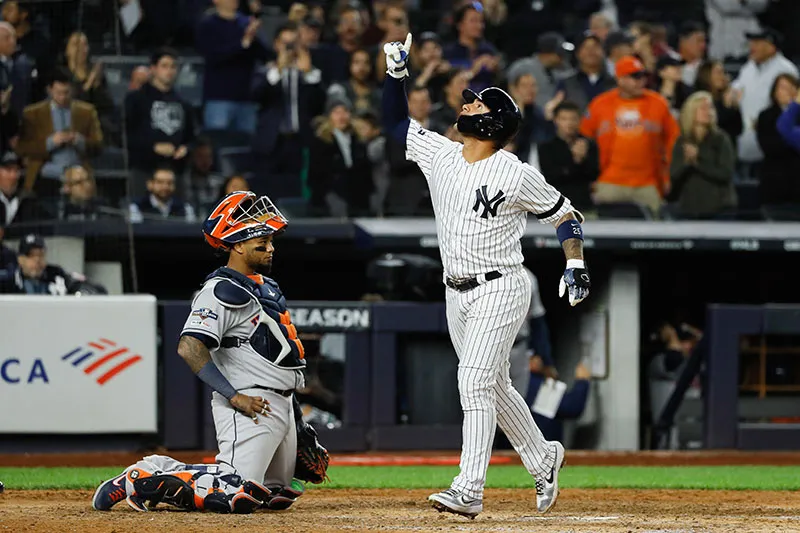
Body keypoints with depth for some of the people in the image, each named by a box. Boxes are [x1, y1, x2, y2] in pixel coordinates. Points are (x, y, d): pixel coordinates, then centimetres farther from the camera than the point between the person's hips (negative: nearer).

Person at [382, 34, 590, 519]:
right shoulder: (440, 155, 4)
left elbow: (565, 214, -3)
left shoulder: (515, 174, -12)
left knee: (475, 382, -17)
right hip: (458, 293, 7)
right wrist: (397, 71, 0)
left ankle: (469, 491, -21)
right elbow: (396, 120, 13)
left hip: (500, 289, -7)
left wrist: (576, 266, -15)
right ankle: (542, 459, 33)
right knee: (494, 387, 14)